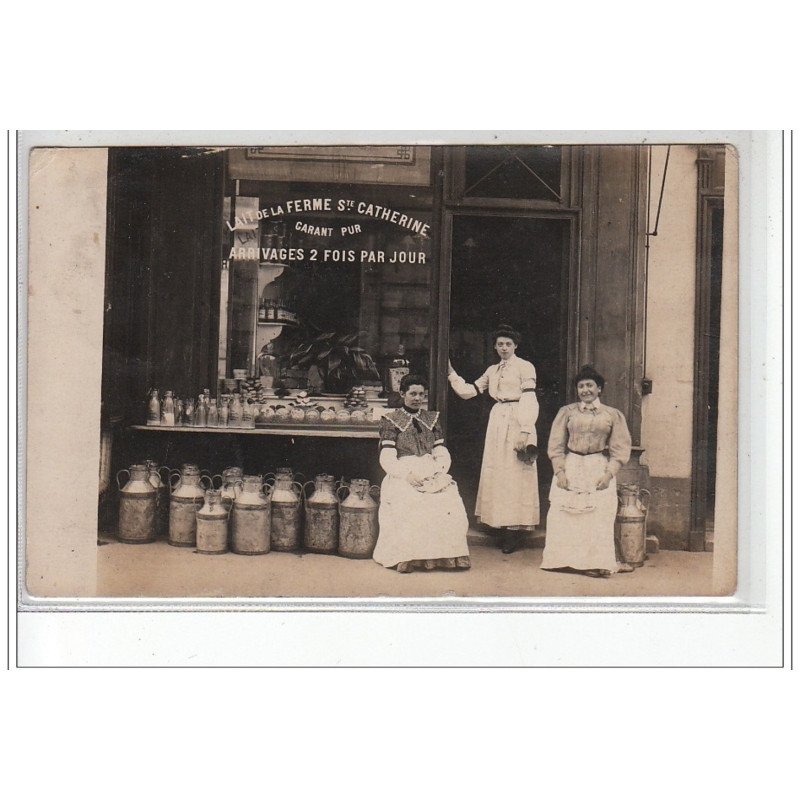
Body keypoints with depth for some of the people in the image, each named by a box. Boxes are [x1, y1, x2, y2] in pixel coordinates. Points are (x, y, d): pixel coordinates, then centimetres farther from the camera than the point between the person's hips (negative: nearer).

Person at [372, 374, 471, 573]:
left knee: (450, 502, -27)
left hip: (433, 474, 3)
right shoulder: (391, 420, 9)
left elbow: (442, 453, 15)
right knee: (410, 505, -34)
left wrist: (439, 471, -6)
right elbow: (387, 458, -1)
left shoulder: (431, 419, 20)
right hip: (402, 475, -3)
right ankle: (407, 558, -25)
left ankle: (446, 556, -20)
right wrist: (407, 474, -16)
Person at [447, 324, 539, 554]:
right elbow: (468, 391, 16)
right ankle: (504, 526, 10)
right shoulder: (492, 371, 17)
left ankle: (516, 530, -3)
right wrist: (451, 373, 12)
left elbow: (529, 401, -10)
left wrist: (525, 432, -18)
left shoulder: (525, 367, -3)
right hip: (497, 422, 7)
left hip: (517, 423, -7)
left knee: (516, 475, -6)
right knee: (496, 473, 5)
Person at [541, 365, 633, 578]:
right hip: (570, 468, 1)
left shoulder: (613, 415, 7)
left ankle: (598, 562, 0)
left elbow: (620, 449, 4)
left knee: (599, 518, -7)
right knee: (563, 516, -5)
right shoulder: (567, 412, 8)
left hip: (599, 470, -1)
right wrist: (560, 471, -7)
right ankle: (566, 560, 3)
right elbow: (556, 445, 5)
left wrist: (608, 474, -8)